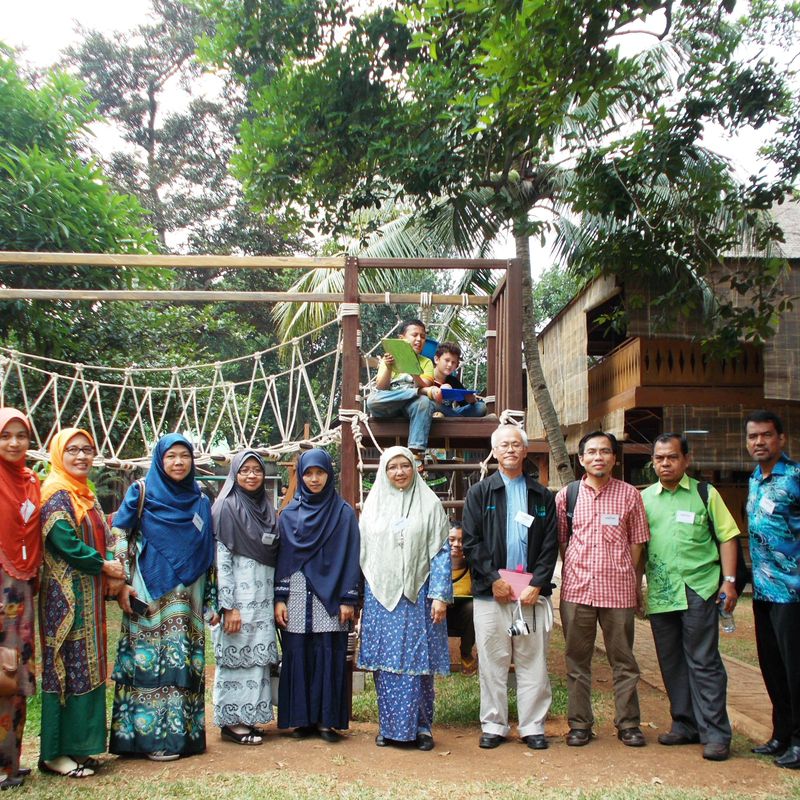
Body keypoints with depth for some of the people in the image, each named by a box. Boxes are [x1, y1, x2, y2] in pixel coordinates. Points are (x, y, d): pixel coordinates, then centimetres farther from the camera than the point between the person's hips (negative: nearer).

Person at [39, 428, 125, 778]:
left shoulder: (87, 496, 15)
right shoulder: (56, 494, -10)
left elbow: (104, 541, 14)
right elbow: (66, 543, -20)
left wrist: (113, 573, -4)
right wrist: (105, 566, -9)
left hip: (91, 597, 8)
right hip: (65, 595, -8)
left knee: (87, 667, 11)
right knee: (65, 667, -4)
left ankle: (77, 745, 19)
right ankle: (55, 753, 6)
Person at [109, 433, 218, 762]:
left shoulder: (201, 502, 12)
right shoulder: (140, 492, 2)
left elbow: (209, 555, 13)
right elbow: (119, 537, -3)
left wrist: (211, 602, 10)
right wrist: (122, 583, -12)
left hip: (187, 597, 4)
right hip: (149, 595, -3)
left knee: (183, 664, 5)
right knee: (148, 661, -3)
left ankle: (180, 732, 15)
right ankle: (150, 736, 7)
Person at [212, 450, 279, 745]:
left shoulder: (266, 508, 13)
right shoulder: (227, 508, -8)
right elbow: (222, 558, -12)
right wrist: (228, 606, -17)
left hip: (263, 595, 7)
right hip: (239, 595, -7)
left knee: (256, 655, 10)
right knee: (237, 655, -2)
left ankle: (247, 717, 20)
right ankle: (231, 721, 8)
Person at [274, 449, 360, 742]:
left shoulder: (343, 512, 4)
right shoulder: (289, 514, 10)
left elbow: (350, 557, 0)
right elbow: (282, 557, 8)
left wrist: (348, 599, -6)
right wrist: (279, 598, 1)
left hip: (330, 597, -2)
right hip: (297, 597, 2)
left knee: (329, 657, -2)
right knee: (299, 657, 3)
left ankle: (328, 719, 8)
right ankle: (302, 718, 13)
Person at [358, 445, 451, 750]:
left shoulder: (429, 504, 2)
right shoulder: (374, 504, 10)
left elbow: (441, 552, -1)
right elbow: (362, 551, 12)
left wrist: (439, 596, -9)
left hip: (417, 596, -2)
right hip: (380, 596, 2)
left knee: (418, 662, 1)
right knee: (385, 663, 4)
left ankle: (420, 726, 12)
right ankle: (389, 726, 16)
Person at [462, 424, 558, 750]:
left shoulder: (542, 495, 11)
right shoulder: (479, 493, 7)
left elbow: (551, 544, 6)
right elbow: (470, 542, 0)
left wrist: (537, 584, -6)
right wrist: (493, 579, -9)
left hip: (532, 591, 1)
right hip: (491, 590, -1)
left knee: (533, 662, 5)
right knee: (492, 662, 4)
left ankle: (533, 726, 15)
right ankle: (493, 726, 15)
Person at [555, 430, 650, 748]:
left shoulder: (629, 494, 4)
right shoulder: (566, 495, 5)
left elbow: (636, 543, 7)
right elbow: (560, 542, 12)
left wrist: (634, 584, 4)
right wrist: (574, 574, 6)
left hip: (619, 590, -1)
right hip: (577, 589, 1)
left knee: (623, 659, 7)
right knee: (577, 660, 7)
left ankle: (628, 723, 19)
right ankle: (579, 723, 18)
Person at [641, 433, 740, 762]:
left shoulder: (705, 494, 3)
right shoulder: (644, 498, 11)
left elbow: (727, 537, 2)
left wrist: (729, 580, -7)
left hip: (698, 590, -4)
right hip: (659, 593, 4)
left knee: (704, 662, -3)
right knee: (671, 663, 10)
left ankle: (715, 733, 4)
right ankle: (685, 725, 23)